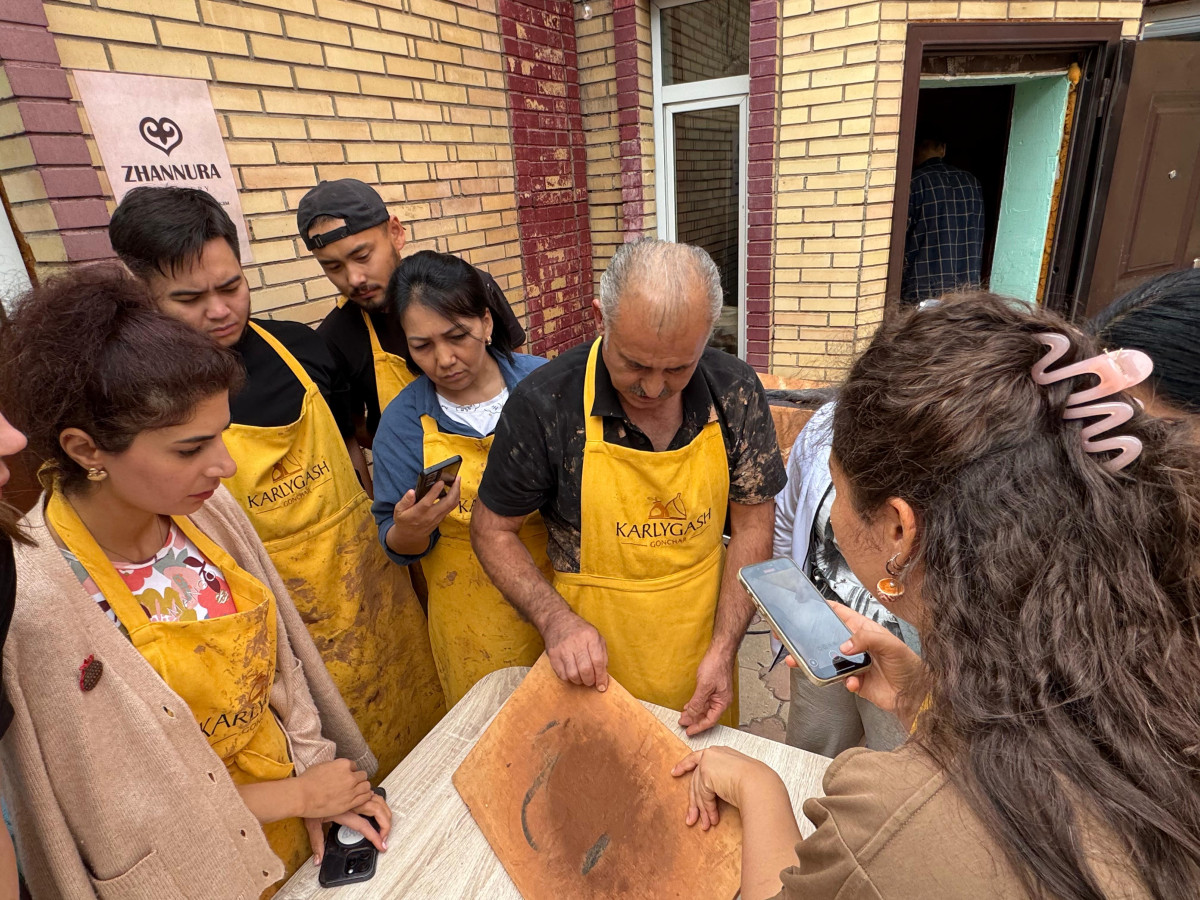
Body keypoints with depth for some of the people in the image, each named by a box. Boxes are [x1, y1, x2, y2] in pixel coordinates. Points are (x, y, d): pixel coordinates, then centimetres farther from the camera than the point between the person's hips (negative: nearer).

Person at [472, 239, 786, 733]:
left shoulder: (735, 391, -13)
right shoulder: (543, 402, -22)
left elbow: (752, 522, -5)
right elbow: (493, 529, -9)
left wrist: (723, 650, -13)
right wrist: (555, 619, -23)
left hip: (700, 654, 3)